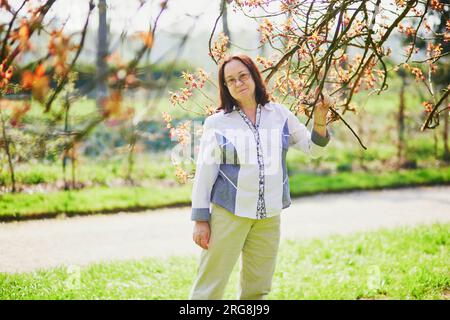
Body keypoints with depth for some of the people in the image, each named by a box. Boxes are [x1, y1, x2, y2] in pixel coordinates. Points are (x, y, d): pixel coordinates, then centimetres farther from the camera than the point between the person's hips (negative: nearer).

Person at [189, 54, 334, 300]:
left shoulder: (279, 114, 6)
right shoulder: (217, 123, -3)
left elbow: (314, 150, 9)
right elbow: (204, 173, -2)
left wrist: (320, 119, -10)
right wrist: (200, 220, -4)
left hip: (269, 216, 4)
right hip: (228, 214, -3)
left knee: (258, 288, 12)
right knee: (210, 288, -3)